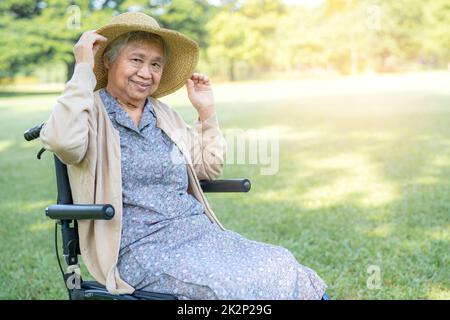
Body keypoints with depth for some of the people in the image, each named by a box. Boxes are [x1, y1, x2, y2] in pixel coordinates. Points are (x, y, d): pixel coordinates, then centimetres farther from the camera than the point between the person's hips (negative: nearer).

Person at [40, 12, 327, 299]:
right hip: (143, 247, -6)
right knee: (247, 284, -27)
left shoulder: (164, 114, 17)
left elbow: (209, 168, 25)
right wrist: (83, 70, -18)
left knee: (283, 266, -17)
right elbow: (62, 141, -27)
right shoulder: (91, 112, -2)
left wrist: (207, 111, 16)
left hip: (199, 231, 6)